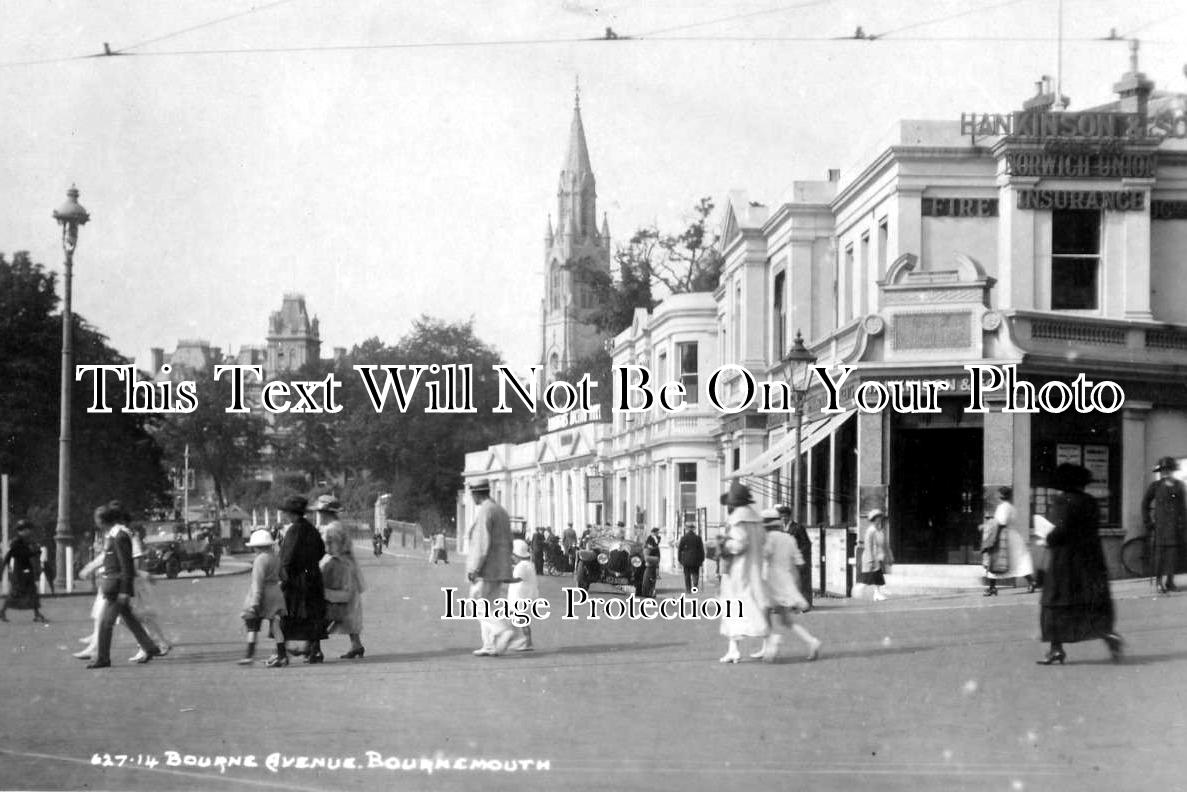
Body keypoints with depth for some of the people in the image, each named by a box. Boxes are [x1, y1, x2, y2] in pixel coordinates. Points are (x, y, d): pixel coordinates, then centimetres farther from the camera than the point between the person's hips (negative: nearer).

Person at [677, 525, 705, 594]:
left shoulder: (683, 538, -3)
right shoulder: (698, 538, 0)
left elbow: (680, 549, -1)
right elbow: (701, 549, 2)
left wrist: (679, 560, 7)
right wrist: (702, 559, 9)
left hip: (686, 560, 0)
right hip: (696, 560, 0)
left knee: (687, 575, 7)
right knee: (695, 574, 8)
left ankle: (688, 590, 6)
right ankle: (695, 586, -13)